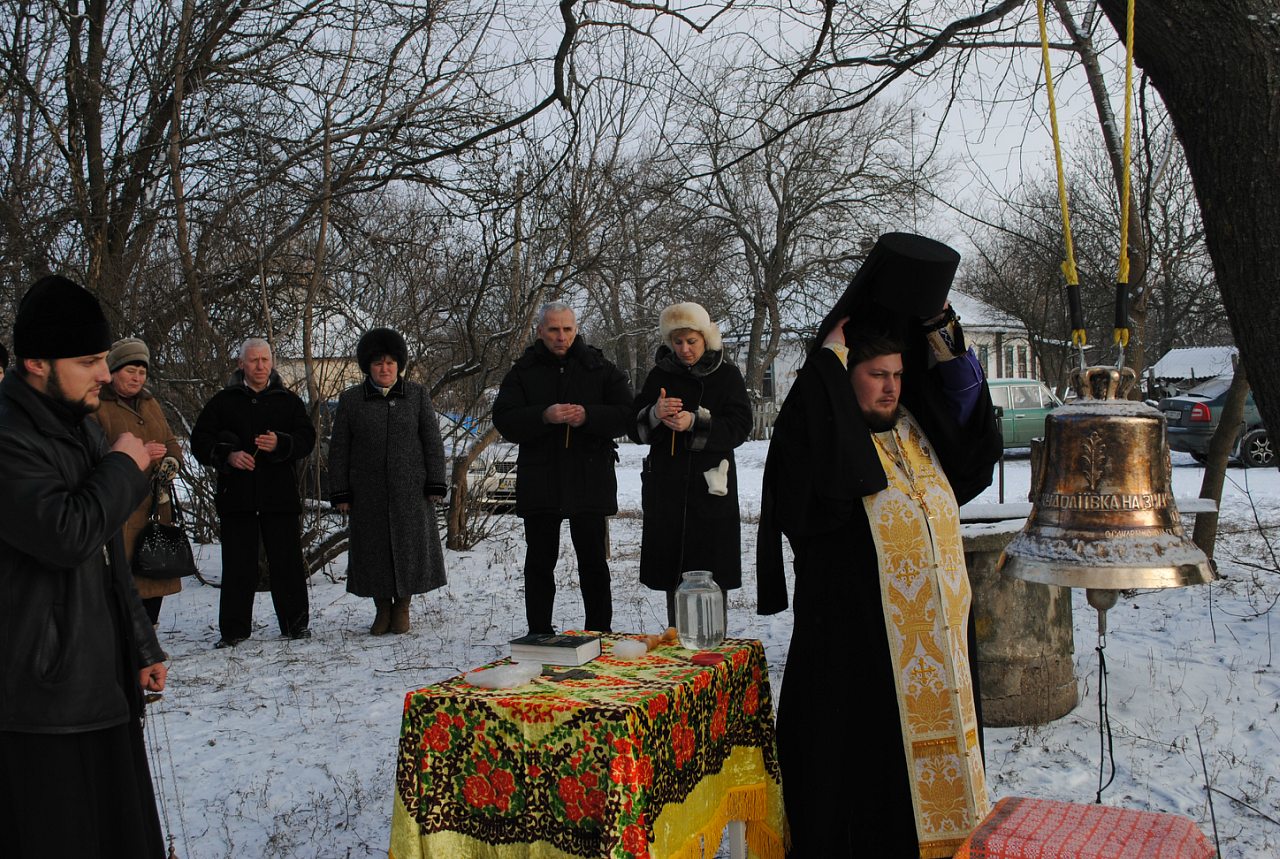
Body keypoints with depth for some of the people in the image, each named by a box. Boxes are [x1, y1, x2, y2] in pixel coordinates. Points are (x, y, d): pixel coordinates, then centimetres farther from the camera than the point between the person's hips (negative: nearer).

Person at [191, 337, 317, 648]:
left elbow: (307, 438, 2)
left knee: (287, 561, 3)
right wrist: (227, 455, -11)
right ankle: (233, 629, 12)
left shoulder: (288, 400, 9)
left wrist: (280, 444, -17)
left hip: (281, 495, 0)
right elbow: (200, 441, 6)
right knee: (238, 565, 4)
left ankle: (295, 622, 14)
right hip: (236, 494, 0)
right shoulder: (223, 401, 8)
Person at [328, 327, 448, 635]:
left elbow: (432, 441, 3)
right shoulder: (351, 399, 5)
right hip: (368, 491, 1)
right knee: (374, 548, 5)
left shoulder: (417, 394, 4)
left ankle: (402, 606, 18)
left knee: (410, 546, 2)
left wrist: (436, 484, -3)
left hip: (410, 489, 0)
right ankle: (382, 608, 20)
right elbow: (339, 449, 5)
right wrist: (340, 492, 0)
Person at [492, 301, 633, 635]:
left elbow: (626, 414, -2)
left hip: (589, 479, -1)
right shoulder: (523, 371, 5)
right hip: (539, 480, 1)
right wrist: (544, 416, -22)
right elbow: (504, 420, -5)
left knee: (593, 561, 5)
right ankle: (539, 634, 18)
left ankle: (599, 632, 15)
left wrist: (588, 416, -19)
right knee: (540, 561, 8)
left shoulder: (599, 367, 5)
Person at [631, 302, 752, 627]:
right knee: (671, 572, 7)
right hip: (666, 486, 3)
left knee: (711, 574, -3)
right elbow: (636, 429, 7)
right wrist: (655, 414, -15)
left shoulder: (727, 375, 2)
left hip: (711, 488, -3)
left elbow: (740, 427, -7)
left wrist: (696, 423, -21)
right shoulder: (660, 375, 9)